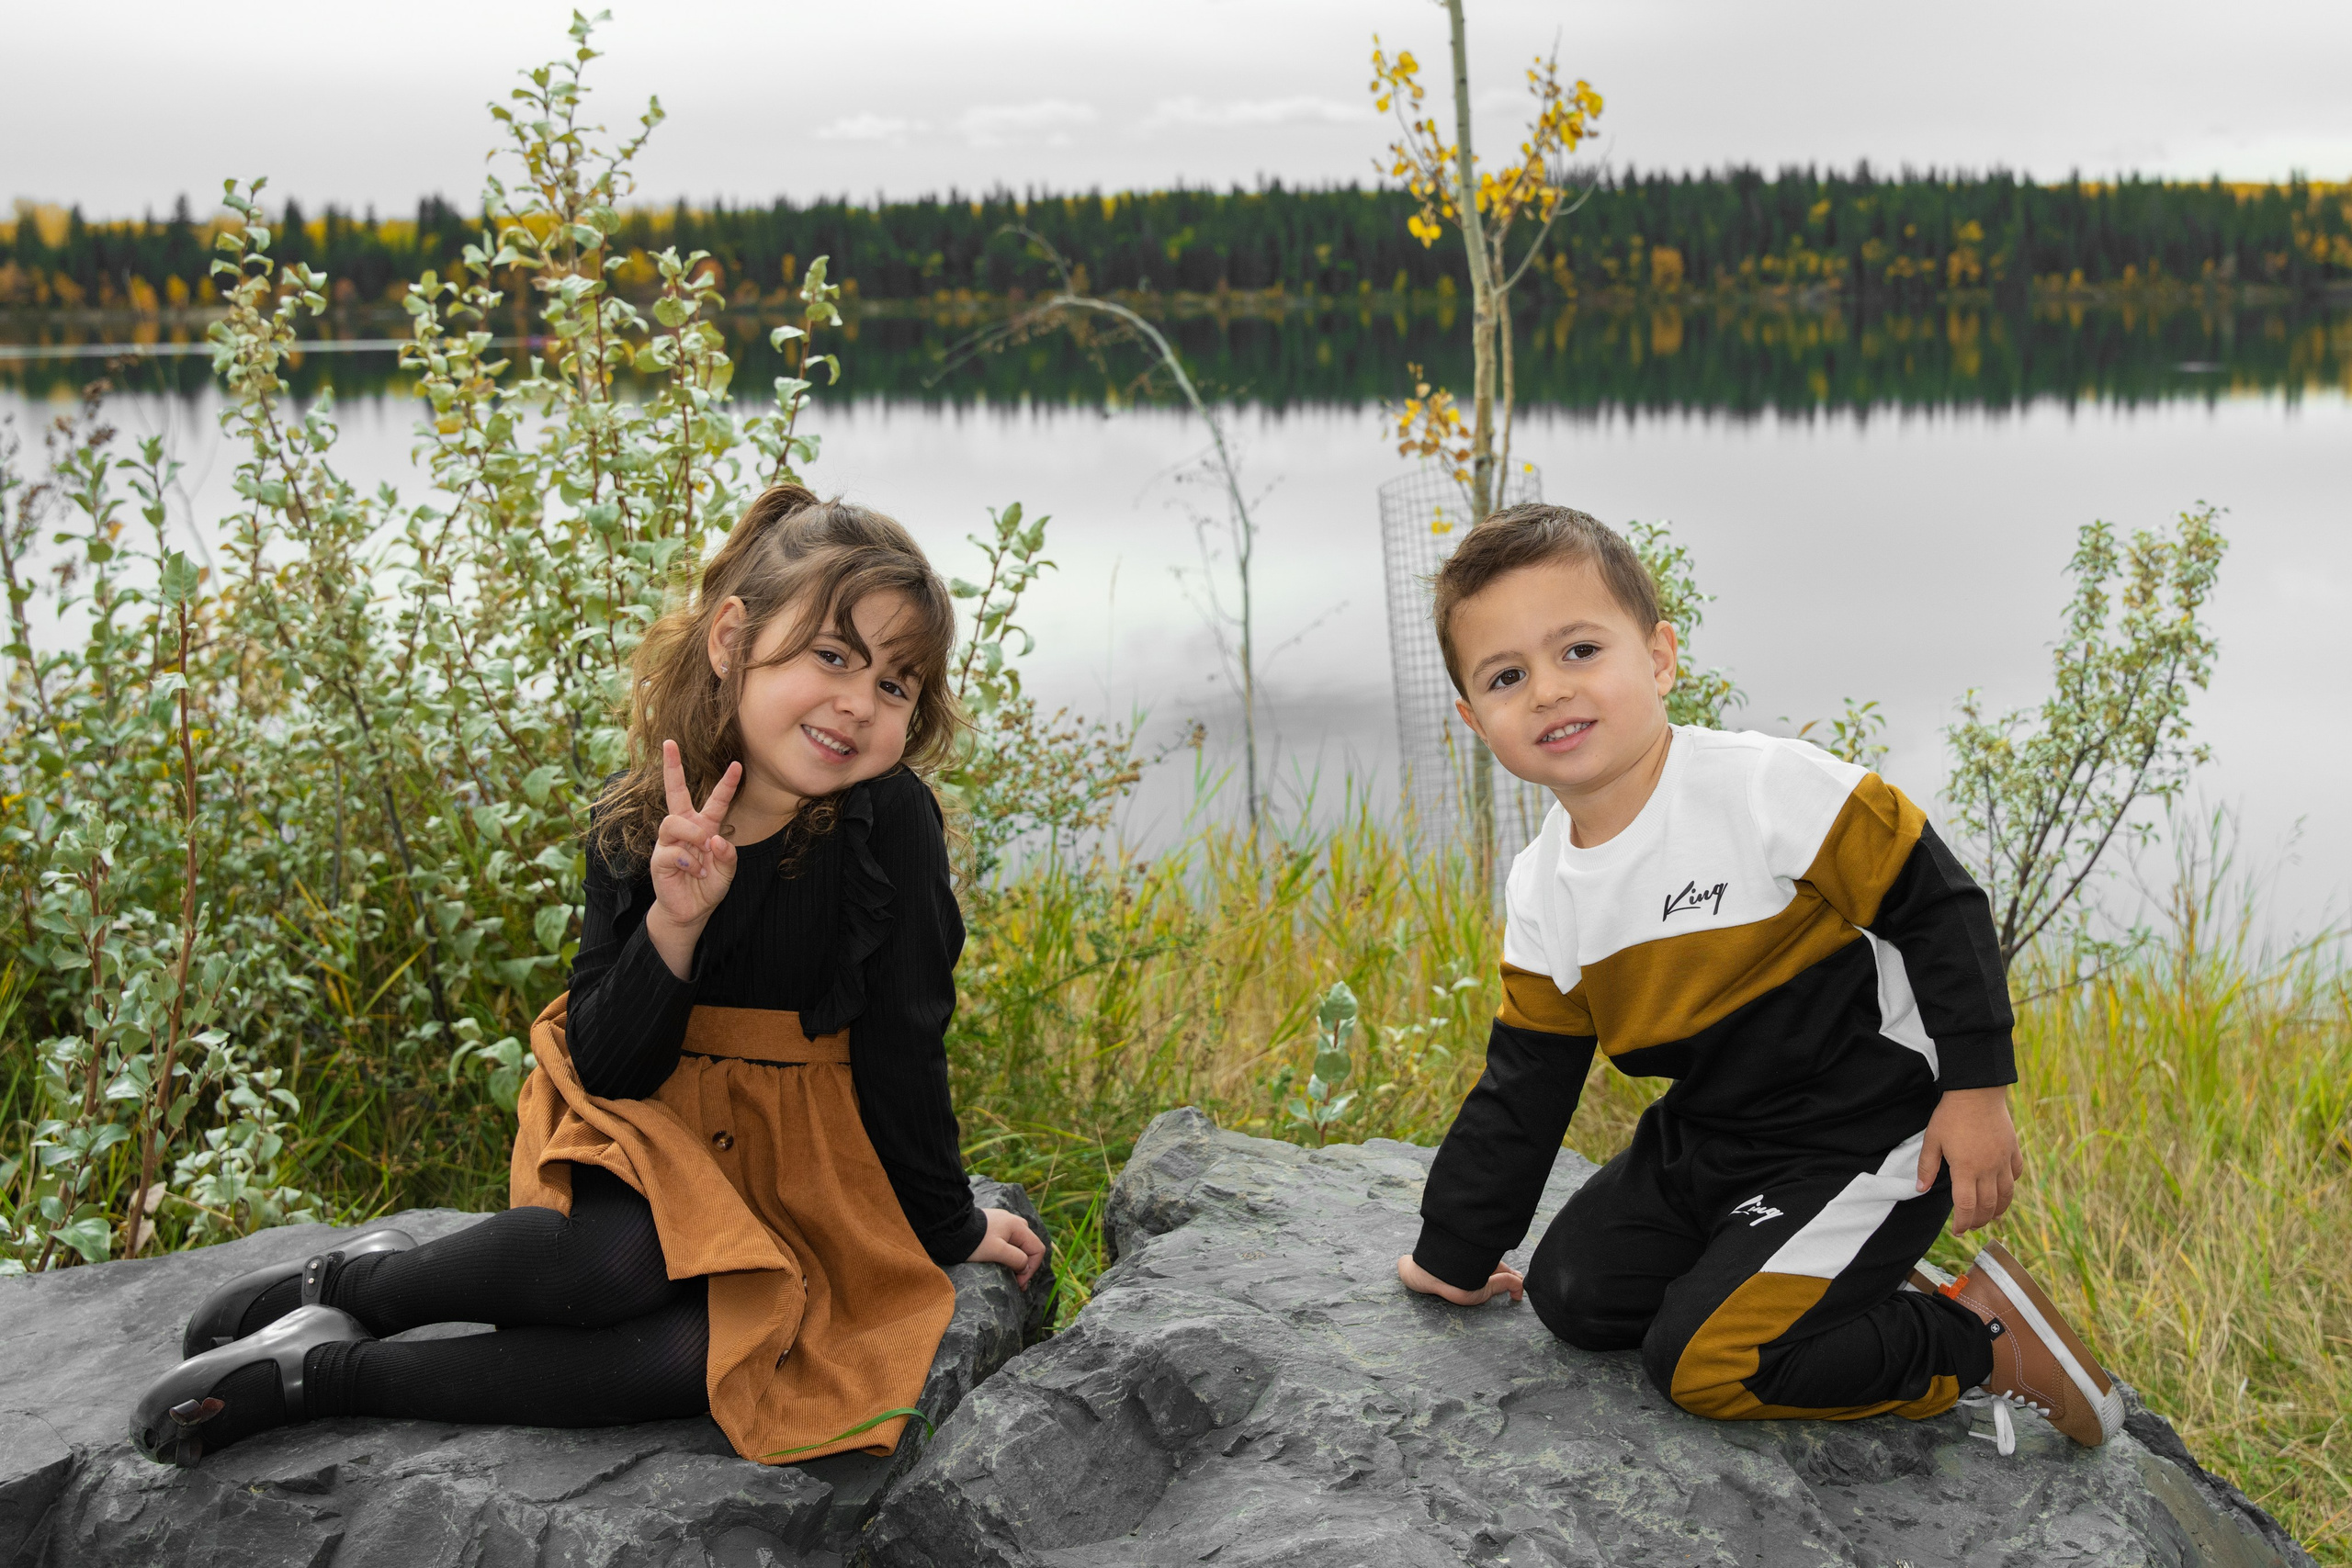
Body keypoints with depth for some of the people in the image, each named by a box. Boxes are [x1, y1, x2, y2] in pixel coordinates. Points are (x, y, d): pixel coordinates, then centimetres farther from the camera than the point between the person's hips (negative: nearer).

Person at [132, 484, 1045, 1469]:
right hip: (644, 1133, 0)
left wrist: (946, 1227, 1)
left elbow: (901, 1046, -8)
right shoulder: (634, 824, -11)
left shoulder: (889, 819, -18)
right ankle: (352, 1283, -10)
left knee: (715, 1353, -30)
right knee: (620, 1260, -35)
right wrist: (674, 923, -29)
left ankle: (329, 1372, -19)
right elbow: (606, 1068, -12)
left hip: (797, 1171, 0)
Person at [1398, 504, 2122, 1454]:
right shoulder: (1540, 895, -1)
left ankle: (1985, 1338, 1)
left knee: (1700, 1361, -17)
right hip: (1706, 1139, 8)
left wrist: (1977, 1086, -15)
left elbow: (1936, 907, -15)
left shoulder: (1765, 788, -22)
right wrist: (1455, 1255, 11)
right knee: (1573, 1294, 1)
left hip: (1867, 1132, -8)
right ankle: (1866, 1289, 10)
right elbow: (1521, 1092, 8)